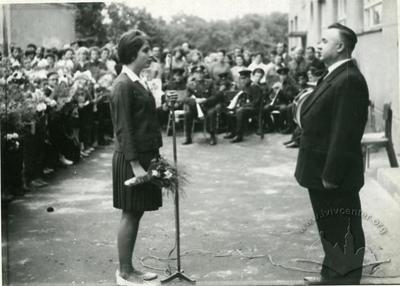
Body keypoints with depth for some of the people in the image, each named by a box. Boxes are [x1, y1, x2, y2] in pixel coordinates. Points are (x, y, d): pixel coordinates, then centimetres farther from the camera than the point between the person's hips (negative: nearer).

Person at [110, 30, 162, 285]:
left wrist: (154, 156, 16)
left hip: (144, 156, 9)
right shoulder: (123, 85, -15)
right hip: (131, 159, -9)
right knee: (130, 215, 0)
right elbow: (123, 129, -18)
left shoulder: (137, 82, 13)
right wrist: (135, 164, -20)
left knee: (136, 214, 14)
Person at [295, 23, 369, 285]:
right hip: (322, 172, 10)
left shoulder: (349, 80, -20)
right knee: (329, 228, 22)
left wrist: (331, 174, -23)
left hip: (336, 176, -10)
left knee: (343, 231, 5)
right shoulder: (334, 76, 11)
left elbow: (345, 133, -24)